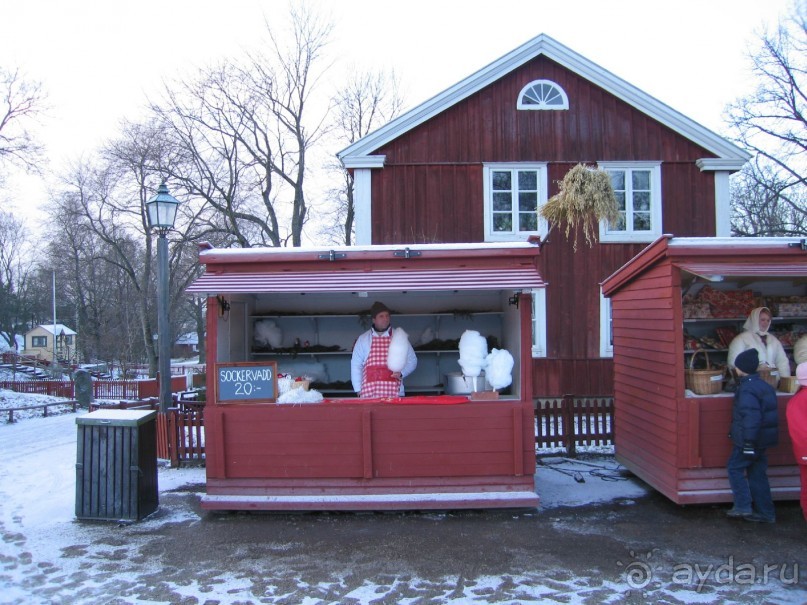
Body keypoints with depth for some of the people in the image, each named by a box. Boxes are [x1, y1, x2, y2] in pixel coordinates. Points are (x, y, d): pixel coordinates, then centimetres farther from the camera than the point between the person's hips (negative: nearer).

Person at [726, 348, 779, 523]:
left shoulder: (747, 389, -19)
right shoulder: (764, 385, 11)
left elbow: (751, 417, -26)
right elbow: (769, 414, 19)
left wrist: (748, 442, -23)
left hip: (750, 441, -9)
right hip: (763, 440, 9)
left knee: (735, 467, 5)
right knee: (757, 473, 14)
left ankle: (743, 506, 2)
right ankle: (766, 513, 18)